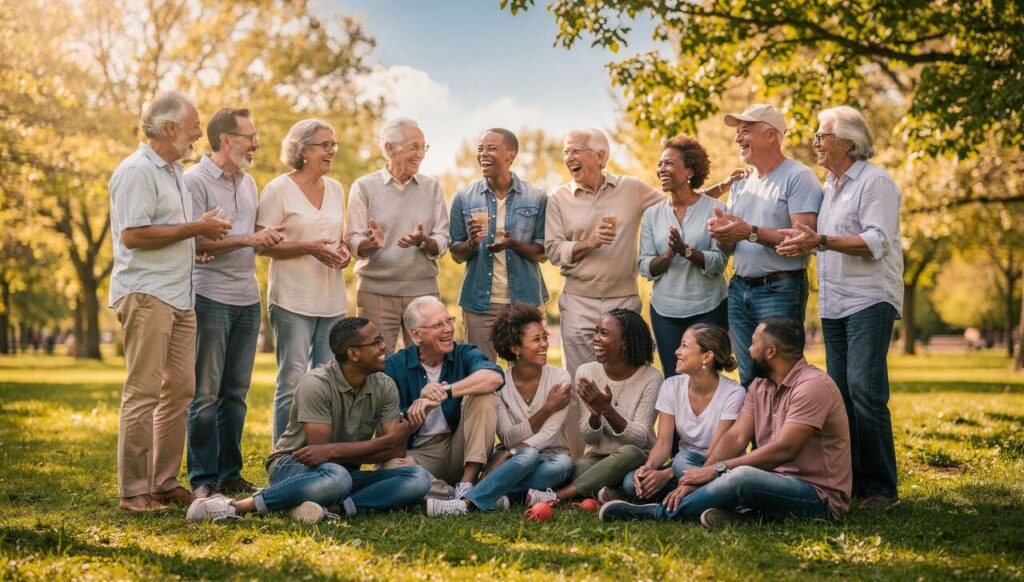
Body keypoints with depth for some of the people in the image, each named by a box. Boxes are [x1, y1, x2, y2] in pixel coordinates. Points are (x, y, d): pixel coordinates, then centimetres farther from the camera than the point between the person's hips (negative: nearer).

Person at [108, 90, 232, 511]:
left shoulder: (173, 172, 20)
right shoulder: (137, 171, -11)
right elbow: (133, 235, -20)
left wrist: (199, 243, 11)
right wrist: (194, 229, -14)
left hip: (179, 297, 10)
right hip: (146, 295, -10)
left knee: (180, 390, 9)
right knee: (143, 392, -9)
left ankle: (165, 483, 16)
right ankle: (134, 491, -5)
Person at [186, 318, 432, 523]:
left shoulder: (385, 387, -2)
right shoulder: (317, 384, -17)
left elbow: (395, 450, -8)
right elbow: (320, 448, -23)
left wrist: (333, 451, -22)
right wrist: (385, 441, -21)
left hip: (345, 471, 5)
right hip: (292, 467, -5)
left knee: (418, 479, -19)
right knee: (336, 477, -42)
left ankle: (334, 507, -33)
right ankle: (237, 506, -32)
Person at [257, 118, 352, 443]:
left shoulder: (336, 189, 13)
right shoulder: (278, 190, -4)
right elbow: (264, 245, -7)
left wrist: (343, 250, 1)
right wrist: (309, 248, -18)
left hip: (332, 299, 6)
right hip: (293, 299, -6)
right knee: (293, 382, -6)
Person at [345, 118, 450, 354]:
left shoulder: (432, 188, 10)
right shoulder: (364, 187, 2)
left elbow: (442, 243, 4)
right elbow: (353, 243, -2)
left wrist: (423, 241, -18)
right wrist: (373, 243, -24)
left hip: (423, 290, 2)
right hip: (376, 291, -2)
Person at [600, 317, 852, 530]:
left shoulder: (812, 385, -16)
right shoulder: (759, 386, 12)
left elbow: (785, 450, -24)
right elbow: (735, 437, 2)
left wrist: (718, 469, -23)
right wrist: (695, 480, -14)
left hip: (820, 494, -9)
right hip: (778, 483, 9)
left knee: (742, 476, -33)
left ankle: (659, 512, -21)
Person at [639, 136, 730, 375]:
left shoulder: (714, 209, -4)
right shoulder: (652, 214, 7)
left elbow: (719, 262, -11)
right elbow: (645, 267, 1)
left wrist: (686, 250, -25)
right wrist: (668, 255, -18)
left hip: (708, 309, -3)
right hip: (665, 310, 3)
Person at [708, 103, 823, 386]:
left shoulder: (798, 177, -7)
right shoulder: (740, 184, 17)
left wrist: (751, 233, -24)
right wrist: (722, 234, -6)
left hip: (780, 289, -7)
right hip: (740, 287, 8)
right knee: (748, 379, 10)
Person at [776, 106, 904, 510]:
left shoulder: (875, 182, -7)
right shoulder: (830, 186, 19)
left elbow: (877, 242, -18)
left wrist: (821, 241, -24)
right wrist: (805, 245, 8)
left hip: (870, 299, -9)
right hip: (833, 305, 9)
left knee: (865, 389, -16)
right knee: (840, 393, 8)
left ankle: (882, 488, -11)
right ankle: (852, 481, 13)